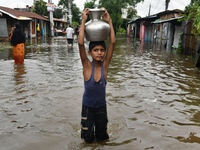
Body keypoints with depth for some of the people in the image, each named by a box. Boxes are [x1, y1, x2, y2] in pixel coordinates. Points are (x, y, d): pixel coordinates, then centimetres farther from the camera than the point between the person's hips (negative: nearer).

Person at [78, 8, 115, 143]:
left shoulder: (105, 65, -12)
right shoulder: (87, 66, -18)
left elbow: (113, 42, -19)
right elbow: (81, 43, -29)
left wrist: (109, 21, -20)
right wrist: (84, 21, -29)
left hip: (101, 106, 2)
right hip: (88, 107, -2)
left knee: (101, 137, 15)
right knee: (88, 139, 11)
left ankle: (99, 133, 47)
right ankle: (90, 128, 41)